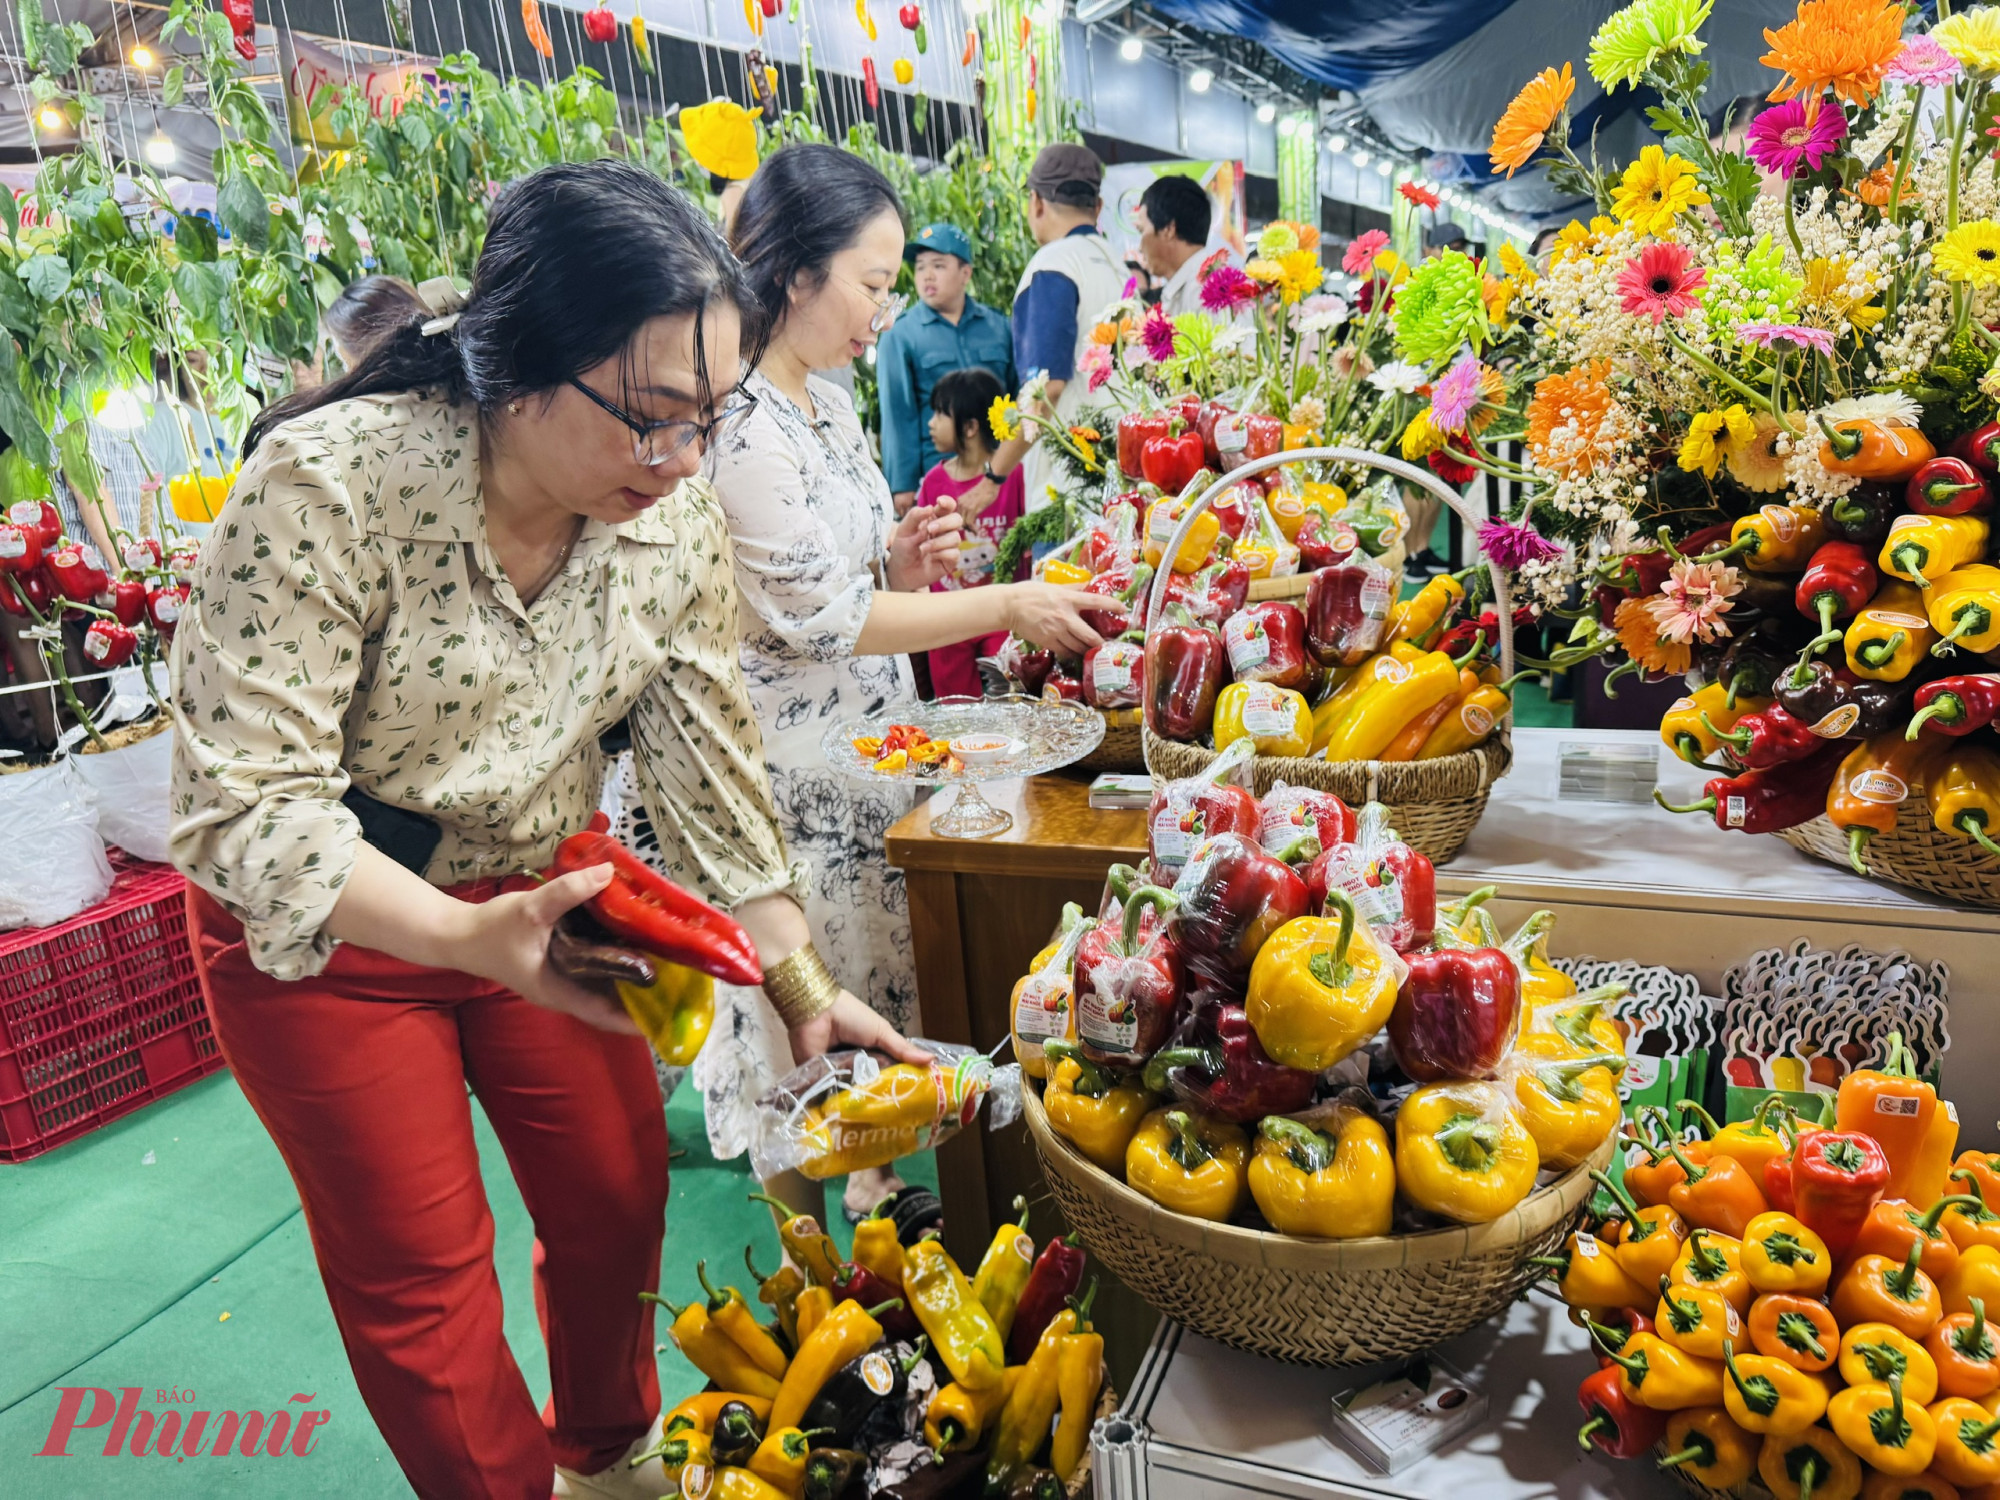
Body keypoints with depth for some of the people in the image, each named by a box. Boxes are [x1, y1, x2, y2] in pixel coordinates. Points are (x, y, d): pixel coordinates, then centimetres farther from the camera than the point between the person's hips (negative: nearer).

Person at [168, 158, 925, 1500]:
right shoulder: (327, 485, -29)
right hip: (322, 933, -4)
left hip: (542, 887, 4)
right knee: (421, 1269, 9)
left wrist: (803, 986, -7)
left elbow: (709, 758, -7)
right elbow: (246, 802, -28)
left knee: (619, 1190, 14)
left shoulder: (675, 519, -14)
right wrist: (470, 936, -44)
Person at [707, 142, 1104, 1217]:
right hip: (798, 781, -9)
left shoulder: (823, 400, 10)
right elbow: (818, 619, -20)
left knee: (864, 996, 19)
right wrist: (1007, 606, -16)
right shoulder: (740, 423, -21)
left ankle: (868, 1200, 38)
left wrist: (900, 564, -5)